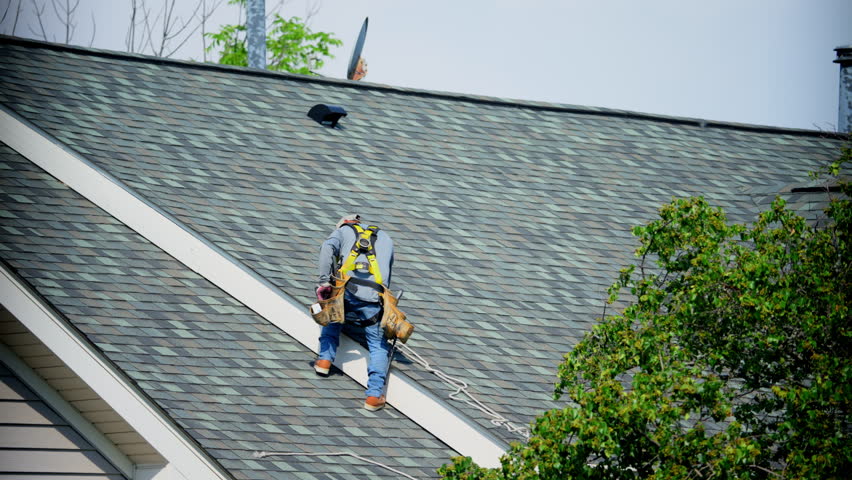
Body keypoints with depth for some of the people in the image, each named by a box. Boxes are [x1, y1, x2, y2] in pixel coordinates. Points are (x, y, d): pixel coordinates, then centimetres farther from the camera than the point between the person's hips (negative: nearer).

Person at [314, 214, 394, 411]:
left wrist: (324, 282, -5)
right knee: (379, 347, 10)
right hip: (375, 298, 0)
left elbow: (328, 248, -2)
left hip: (347, 293, 0)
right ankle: (374, 394, -6)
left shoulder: (343, 231, 22)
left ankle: (325, 358, 19)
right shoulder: (386, 239, 31)